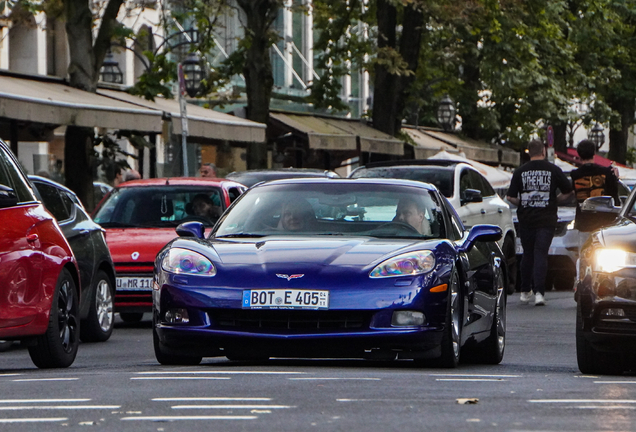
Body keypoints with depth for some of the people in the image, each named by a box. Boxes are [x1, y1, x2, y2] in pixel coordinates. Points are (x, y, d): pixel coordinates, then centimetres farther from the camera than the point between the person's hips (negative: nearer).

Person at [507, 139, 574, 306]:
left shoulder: (520, 171, 1)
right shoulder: (553, 170, -1)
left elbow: (511, 197, 0)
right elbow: (568, 192, 3)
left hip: (525, 218, 2)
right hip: (546, 219, -1)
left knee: (527, 254, 14)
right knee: (541, 254, -2)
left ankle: (525, 292, 20)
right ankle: (539, 291, -16)